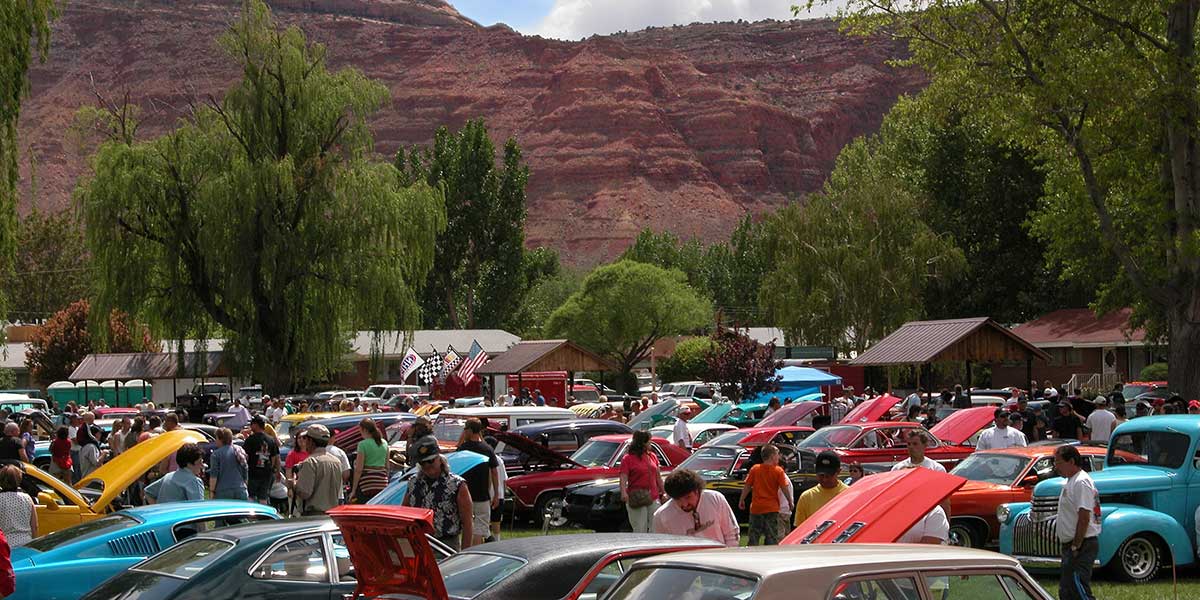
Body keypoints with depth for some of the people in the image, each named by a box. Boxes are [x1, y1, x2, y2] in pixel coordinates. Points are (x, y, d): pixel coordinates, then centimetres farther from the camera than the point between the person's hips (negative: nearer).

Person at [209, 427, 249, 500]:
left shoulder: (217, 454, -5)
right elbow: (245, 471, 16)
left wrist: (212, 491, -4)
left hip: (223, 492, -5)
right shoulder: (239, 451, 11)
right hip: (241, 491, 5)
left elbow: (213, 475, -9)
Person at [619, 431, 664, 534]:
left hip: (653, 499, 6)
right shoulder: (628, 459, -5)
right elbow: (623, 478, -13)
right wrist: (623, 492, -28)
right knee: (640, 531, -5)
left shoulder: (652, 456, 14)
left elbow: (658, 477, 20)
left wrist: (663, 492, 19)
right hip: (636, 501, -6)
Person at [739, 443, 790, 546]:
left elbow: (747, 486, 2)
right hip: (772, 508, -2)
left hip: (756, 507, 2)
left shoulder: (755, 469, 0)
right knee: (772, 537, 3)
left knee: (754, 535, 8)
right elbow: (784, 488, -7)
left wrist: (741, 500, 12)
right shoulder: (778, 471, -6)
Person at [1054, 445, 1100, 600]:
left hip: (1081, 546, -11)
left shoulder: (1081, 482, -17)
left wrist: (1076, 547, -23)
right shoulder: (1071, 481, 17)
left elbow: (1084, 517, -24)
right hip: (1072, 546, 11)